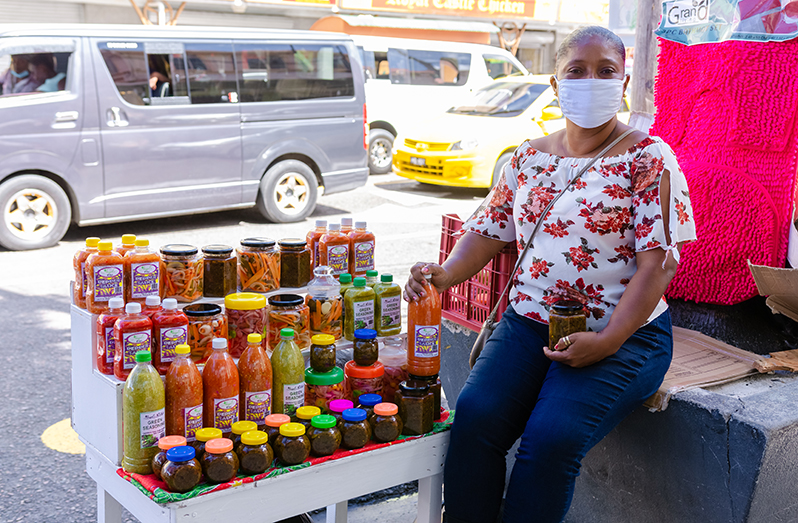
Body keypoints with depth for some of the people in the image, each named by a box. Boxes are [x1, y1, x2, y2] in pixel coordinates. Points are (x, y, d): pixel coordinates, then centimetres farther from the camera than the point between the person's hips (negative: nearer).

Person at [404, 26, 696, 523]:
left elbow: (660, 260, -9)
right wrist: (445, 274, -6)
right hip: (528, 322, 4)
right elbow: (489, 229, 15)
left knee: (552, 437, -26)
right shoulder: (529, 157, 13)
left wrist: (607, 340, -19)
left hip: (623, 334, -4)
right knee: (475, 416, -21)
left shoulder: (648, 158, -2)